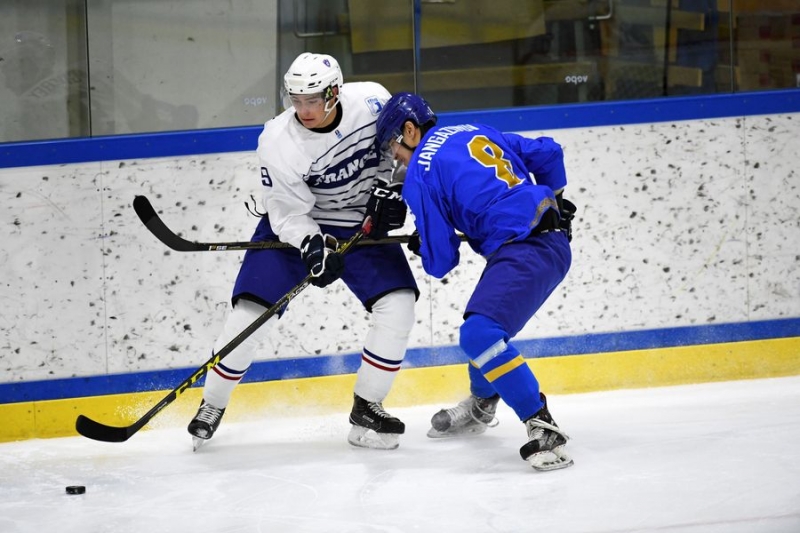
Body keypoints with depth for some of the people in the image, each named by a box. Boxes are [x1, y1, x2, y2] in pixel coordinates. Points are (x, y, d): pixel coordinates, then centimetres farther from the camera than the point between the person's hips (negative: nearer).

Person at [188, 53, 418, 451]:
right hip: (296, 224, -2)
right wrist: (314, 247, -38)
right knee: (251, 312, -13)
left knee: (397, 307, -15)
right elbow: (289, 214, -21)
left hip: (363, 223, 2)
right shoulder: (278, 142, -26)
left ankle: (365, 410, 0)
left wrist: (388, 188, -8)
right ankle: (212, 406, 8)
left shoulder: (371, 100, -20)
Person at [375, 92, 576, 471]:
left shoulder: (420, 173, -5)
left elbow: (439, 261, -3)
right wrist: (552, 199, 36)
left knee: (479, 334, -23)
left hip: (527, 252, -10)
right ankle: (479, 408, 52)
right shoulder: (475, 134, 17)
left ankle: (543, 429, -28)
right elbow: (547, 152, 21)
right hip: (552, 234, 10)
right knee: (481, 324, 28)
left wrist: (421, 247, 20)